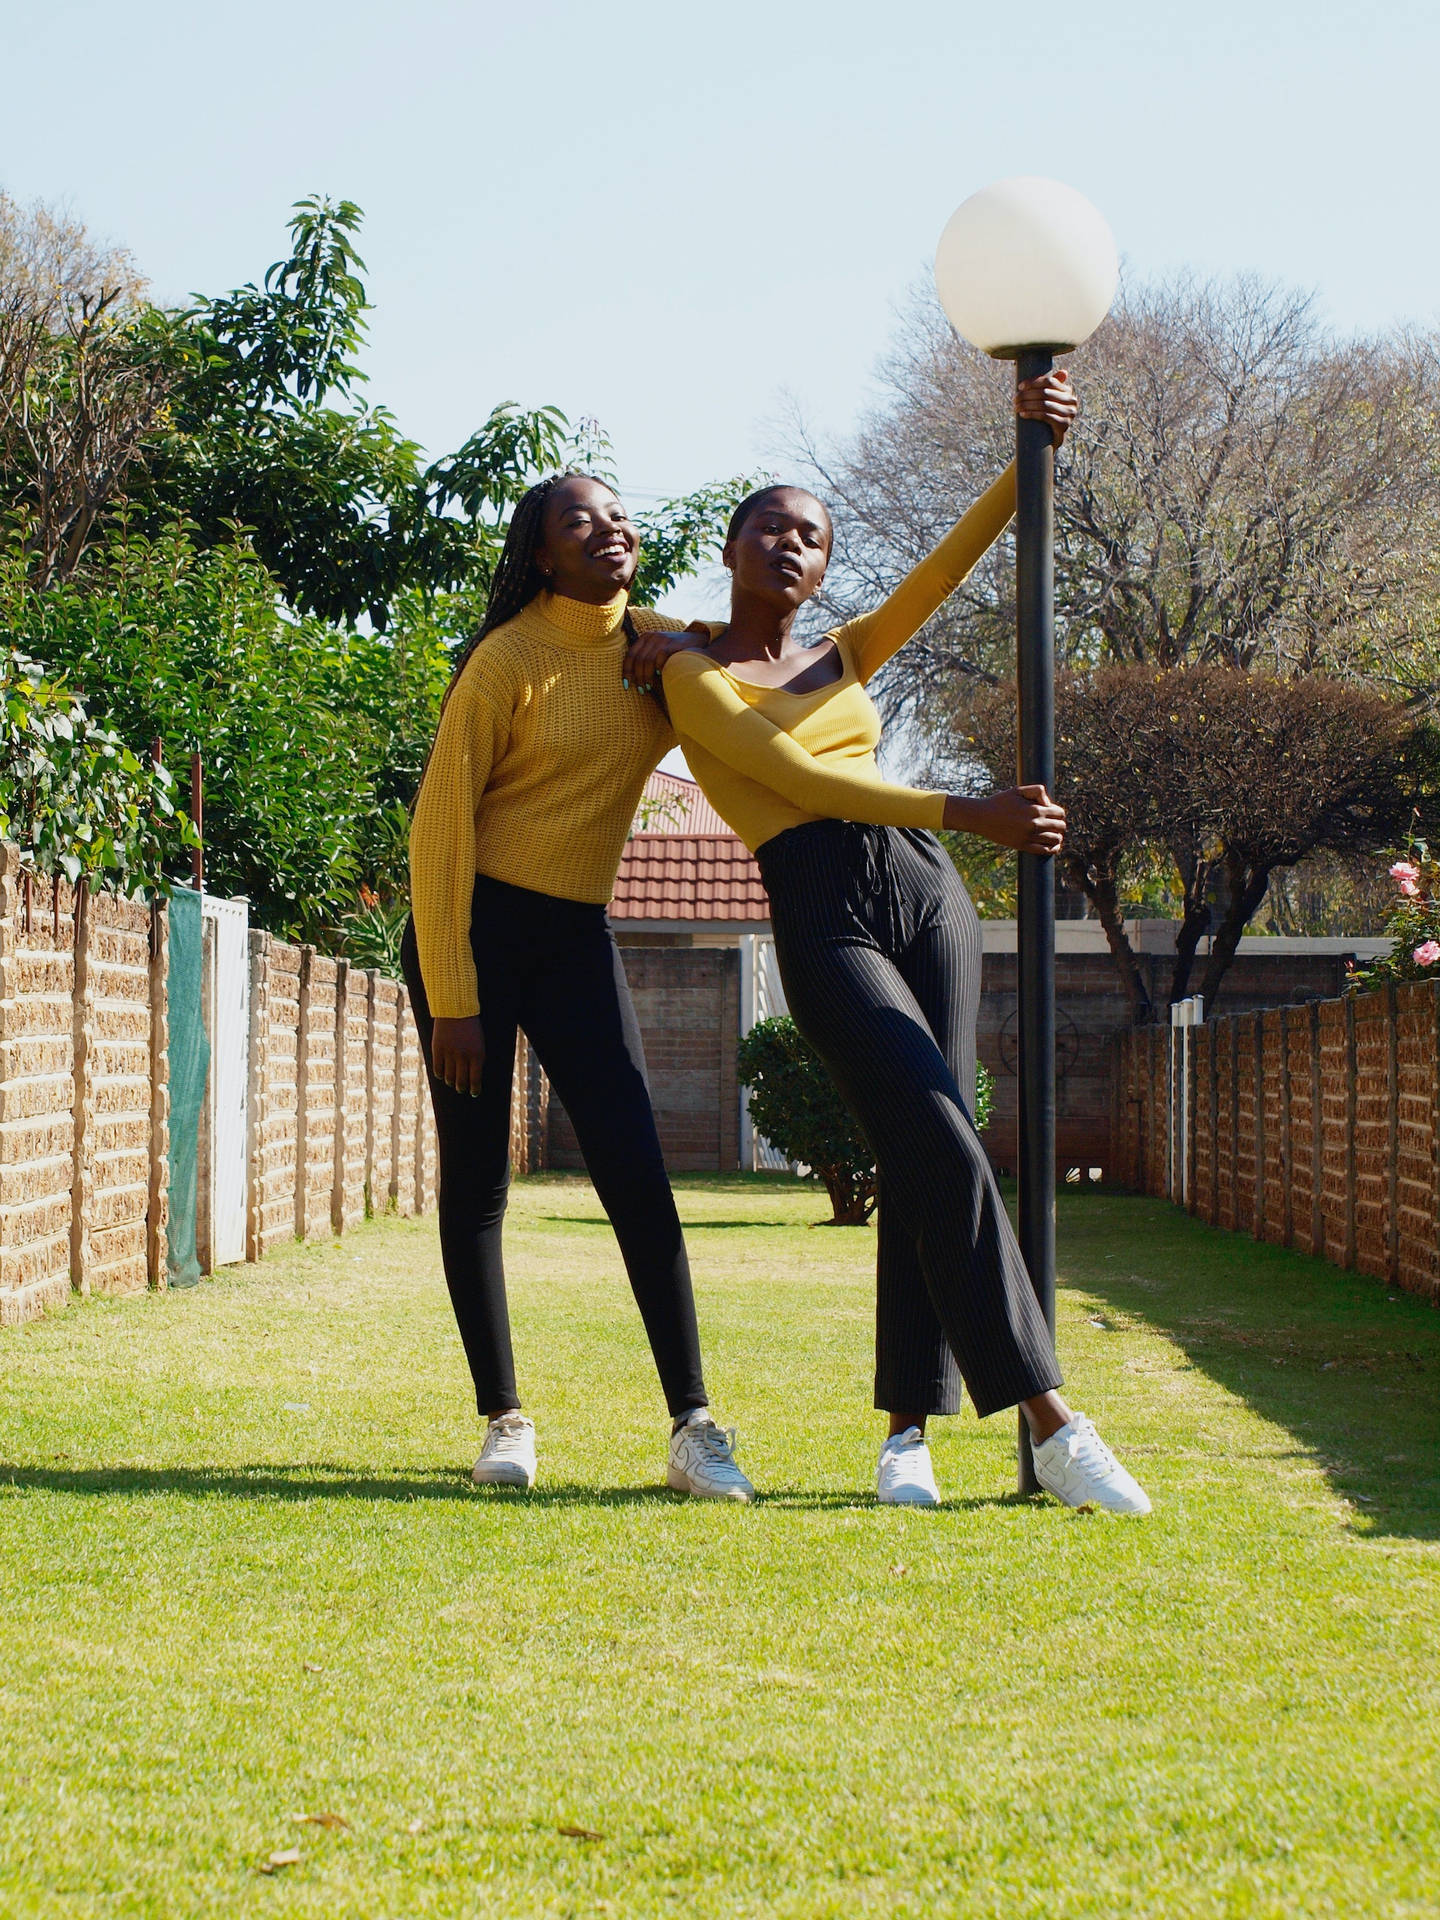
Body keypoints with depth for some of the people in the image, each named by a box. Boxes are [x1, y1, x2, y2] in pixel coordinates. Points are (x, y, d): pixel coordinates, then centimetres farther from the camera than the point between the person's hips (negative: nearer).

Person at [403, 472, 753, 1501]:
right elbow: (441, 823, -12)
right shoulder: (508, 660, -12)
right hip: (473, 925, -4)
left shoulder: (665, 647, 4)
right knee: (476, 1180, -1)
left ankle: (696, 1428, -7)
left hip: (578, 936, 4)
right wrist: (450, 1000, -16)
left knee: (638, 1173, -7)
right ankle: (505, 1419, 9)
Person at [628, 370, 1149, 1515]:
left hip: (928, 899, 6)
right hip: (826, 924, -6)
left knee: (925, 1168, -3)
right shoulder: (697, 680, 5)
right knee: (943, 1149, -18)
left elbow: (948, 568, 14)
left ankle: (908, 1429, 0)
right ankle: (1047, 1421, -19)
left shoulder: (842, 657, 23)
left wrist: (1031, 454, 0)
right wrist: (968, 813, -17)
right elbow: (803, 780, -8)